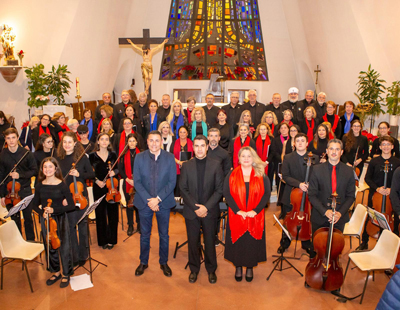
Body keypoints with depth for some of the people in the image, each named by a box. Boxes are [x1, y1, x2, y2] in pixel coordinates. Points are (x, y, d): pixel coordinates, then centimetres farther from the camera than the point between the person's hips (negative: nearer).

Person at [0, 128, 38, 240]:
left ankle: (31, 242, 22)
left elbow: (34, 171, 0)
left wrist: (20, 175, -16)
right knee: (15, 220, 11)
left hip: (25, 190, -1)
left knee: (28, 218, 7)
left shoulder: (26, 153, -4)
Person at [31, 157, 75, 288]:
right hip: (45, 220, 4)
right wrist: (42, 212, -9)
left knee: (64, 247, -1)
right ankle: (56, 272, 33)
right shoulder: (40, 186, 0)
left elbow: (71, 205, -12)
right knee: (50, 247, 14)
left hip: (60, 219, -4)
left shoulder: (62, 185, -11)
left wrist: (54, 210, -21)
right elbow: (35, 204, 11)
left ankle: (66, 274, 18)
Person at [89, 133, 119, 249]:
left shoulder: (113, 155, 4)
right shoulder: (92, 156, 0)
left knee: (112, 213, 5)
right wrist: (97, 180, -12)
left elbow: (116, 169, 10)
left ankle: (111, 239, 19)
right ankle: (103, 240, 19)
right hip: (98, 188, -1)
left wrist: (114, 172, -12)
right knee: (100, 214, 5)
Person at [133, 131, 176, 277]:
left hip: (163, 202, 0)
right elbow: (137, 181, -5)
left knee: (164, 235, 12)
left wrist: (158, 198, -16)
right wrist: (148, 200, -15)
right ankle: (143, 262, 33)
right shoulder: (139, 157, -2)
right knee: (144, 235, 14)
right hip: (144, 202, 1)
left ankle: (163, 262, 31)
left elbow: (172, 182, -7)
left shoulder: (169, 158, -5)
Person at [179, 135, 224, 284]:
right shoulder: (186, 166, 2)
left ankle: (211, 269, 30)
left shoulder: (216, 165, -2)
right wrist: (195, 207, -11)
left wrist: (206, 207, -13)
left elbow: (219, 190, -4)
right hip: (191, 211, 1)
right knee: (193, 242, 11)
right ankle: (194, 269, 30)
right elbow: (183, 189, -1)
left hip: (210, 211, -1)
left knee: (210, 241, 10)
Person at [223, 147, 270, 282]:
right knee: (237, 242, 7)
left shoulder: (261, 175, 2)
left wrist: (255, 210, -14)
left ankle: (250, 267, 27)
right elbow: (227, 193, -5)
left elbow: (266, 194, -3)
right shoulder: (231, 175, 1)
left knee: (252, 242, 8)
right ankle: (238, 267, 26)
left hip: (255, 216, 0)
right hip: (236, 215, 0)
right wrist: (238, 211, -16)